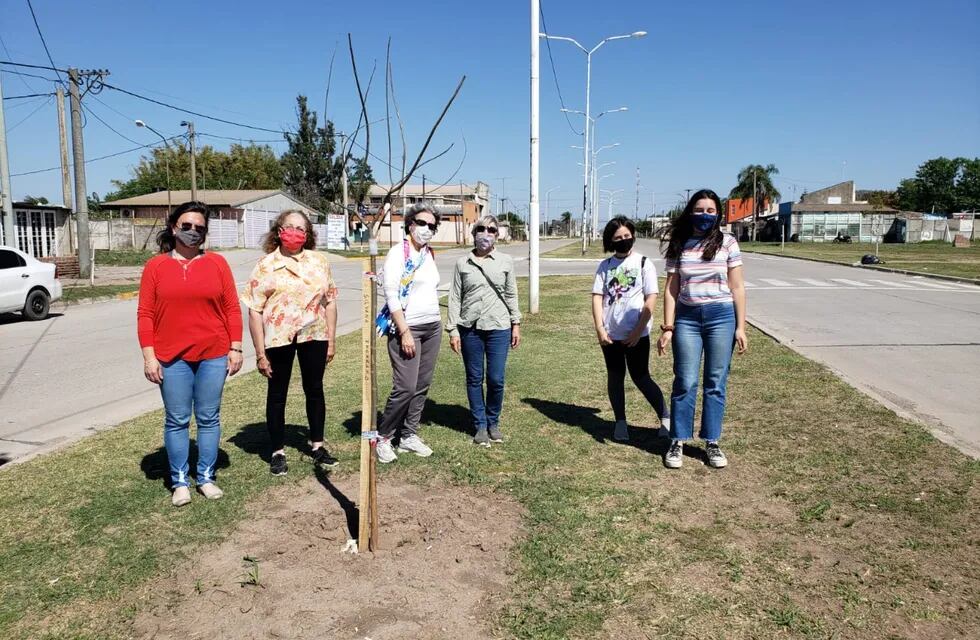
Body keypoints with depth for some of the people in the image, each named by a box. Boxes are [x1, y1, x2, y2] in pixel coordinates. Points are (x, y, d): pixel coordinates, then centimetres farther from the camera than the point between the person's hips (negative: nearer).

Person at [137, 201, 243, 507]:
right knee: (176, 421, 6)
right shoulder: (156, 266, 3)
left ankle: (206, 478, 20)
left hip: (213, 355, 1)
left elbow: (232, 308, 4)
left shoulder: (217, 263, 4)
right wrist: (149, 356, -5)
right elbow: (145, 314, 1)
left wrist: (235, 348, 0)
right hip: (171, 358, 0)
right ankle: (180, 482, 18)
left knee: (209, 418, 8)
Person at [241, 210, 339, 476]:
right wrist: (260, 353, -9)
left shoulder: (319, 261, 3)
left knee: (315, 390, 13)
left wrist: (331, 340, 4)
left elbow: (330, 302, 7)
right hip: (278, 338, -2)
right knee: (277, 394, 8)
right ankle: (278, 452, 22)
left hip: (314, 336, 3)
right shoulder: (266, 265, -5)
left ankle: (317, 446, 28)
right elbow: (255, 311, -6)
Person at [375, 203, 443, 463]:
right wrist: (405, 332, -18)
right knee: (405, 388, -10)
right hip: (407, 327, -7)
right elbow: (391, 296, -14)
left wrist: (437, 323, 17)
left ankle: (409, 435, 19)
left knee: (422, 386, 8)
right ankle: (383, 437, 7)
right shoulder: (398, 253, -8)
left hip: (433, 327, 7)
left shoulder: (429, 254, 14)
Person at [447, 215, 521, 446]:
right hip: (470, 329, 0)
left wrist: (516, 324, 8)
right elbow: (455, 298, 3)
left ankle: (493, 423, 21)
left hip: (499, 328, 0)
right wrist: (453, 330, -1)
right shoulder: (462, 263, 3)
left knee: (496, 379, 0)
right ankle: (480, 425, 20)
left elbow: (511, 294, 10)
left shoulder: (505, 261, 5)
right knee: (474, 379, 7)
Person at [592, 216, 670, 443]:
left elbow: (651, 299, -6)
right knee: (615, 377, 10)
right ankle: (620, 423, 21)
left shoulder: (644, 263, -2)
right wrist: (600, 328, -7)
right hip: (610, 334, 3)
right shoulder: (605, 266, 6)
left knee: (641, 378, -1)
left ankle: (666, 418, 14)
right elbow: (597, 297, 3)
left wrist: (638, 331, -12)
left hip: (636, 335, -3)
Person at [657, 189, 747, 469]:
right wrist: (667, 327, 0)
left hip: (720, 316, 0)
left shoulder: (727, 243, 2)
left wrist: (740, 327, -1)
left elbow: (737, 287, 3)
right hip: (687, 317, 1)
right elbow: (671, 288, 5)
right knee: (685, 383, 2)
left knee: (715, 383, 6)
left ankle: (712, 442, 18)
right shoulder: (678, 246, 5)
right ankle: (678, 442, 13)